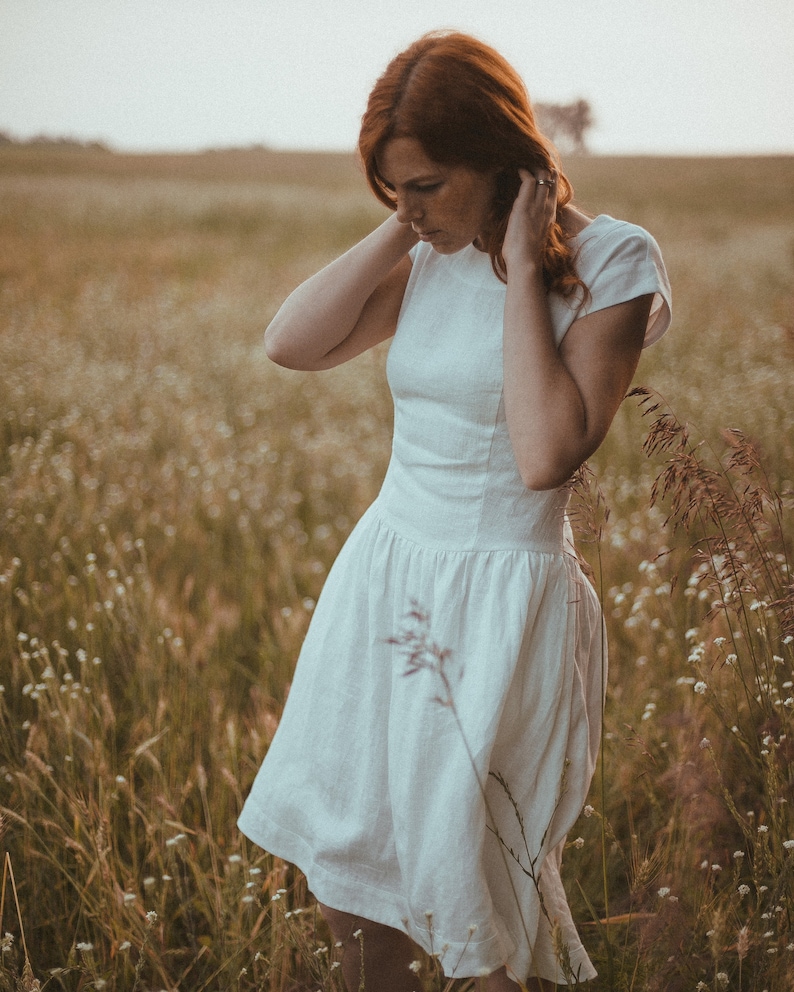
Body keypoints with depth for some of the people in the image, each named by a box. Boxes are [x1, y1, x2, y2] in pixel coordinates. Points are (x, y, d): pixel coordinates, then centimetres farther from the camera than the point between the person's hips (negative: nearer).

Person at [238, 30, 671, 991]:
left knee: (474, 885, 8)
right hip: (382, 576, 6)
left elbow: (547, 455, -24)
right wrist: (400, 231, -9)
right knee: (340, 853, 17)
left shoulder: (609, 260, -13)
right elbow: (290, 343, -8)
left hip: (500, 602, -6)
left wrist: (522, 271, -19)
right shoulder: (432, 256, 4)